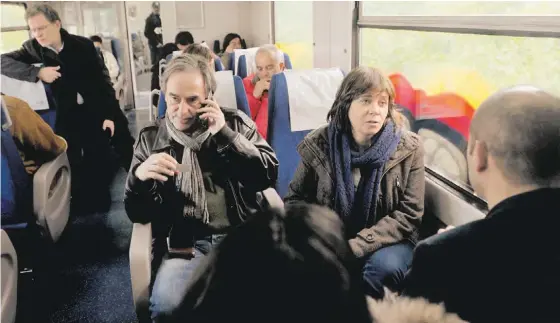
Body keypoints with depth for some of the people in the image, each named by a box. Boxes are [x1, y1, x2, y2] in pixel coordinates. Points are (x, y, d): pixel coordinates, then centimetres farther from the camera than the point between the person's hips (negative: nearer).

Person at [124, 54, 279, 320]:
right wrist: (139, 176, -15)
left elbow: (269, 176, -3)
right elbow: (137, 214, 7)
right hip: (183, 246, 1)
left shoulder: (235, 123, 8)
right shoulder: (151, 139, 9)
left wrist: (226, 135, -10)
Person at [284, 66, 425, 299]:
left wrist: (355, 246, -22)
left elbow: (408, 215, -10)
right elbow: (295, 199, 2)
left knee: (384, 266, -33)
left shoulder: (407, 148, -8)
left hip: (386, 242, 0)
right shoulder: (319, 144, -5)